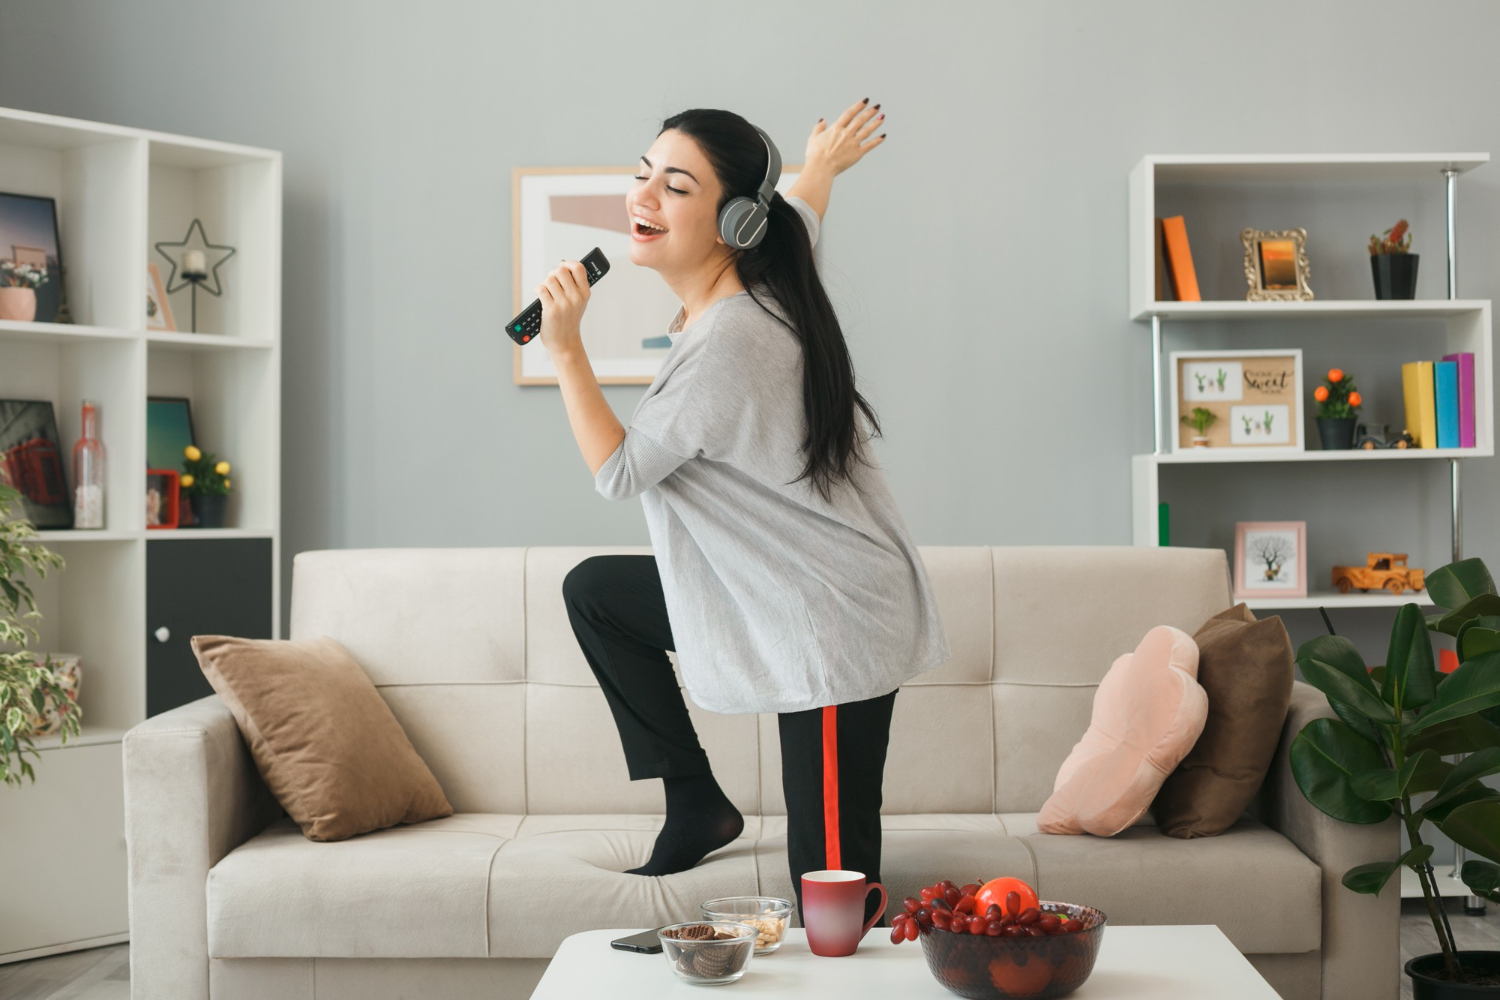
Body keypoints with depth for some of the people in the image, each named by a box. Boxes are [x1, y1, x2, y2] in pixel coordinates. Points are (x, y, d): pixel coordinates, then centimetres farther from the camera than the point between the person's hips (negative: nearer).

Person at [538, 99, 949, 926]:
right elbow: (799, 213, 27)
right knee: (592, 590, 21)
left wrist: (564, 347, -14)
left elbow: (618, 472, -15)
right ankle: (696, 805, 25)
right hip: (769, 594, 10)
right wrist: (819, 167, 47)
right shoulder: (742, 283, 0)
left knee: (829, 896, -8)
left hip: (833, 628, -10)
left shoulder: (727, 346, -28)